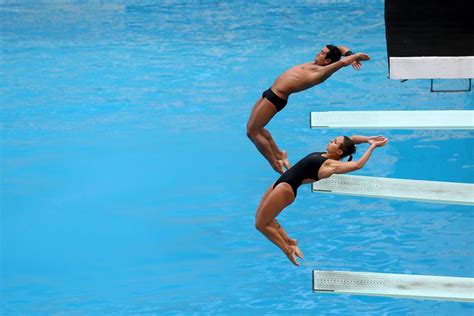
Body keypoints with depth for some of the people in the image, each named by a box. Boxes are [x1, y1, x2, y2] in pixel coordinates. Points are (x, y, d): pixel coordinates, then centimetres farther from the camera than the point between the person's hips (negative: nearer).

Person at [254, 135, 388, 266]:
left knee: (261, 224, -5)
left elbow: (357, 165, -32)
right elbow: (351, 138, 14)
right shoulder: (324, 156, 5)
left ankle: (288, 249, 7)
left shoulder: (331, 165, -19)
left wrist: (372, 146, -23)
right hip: (280, 184, 9)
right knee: (260, 216, 17)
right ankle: (289, 241, 24)